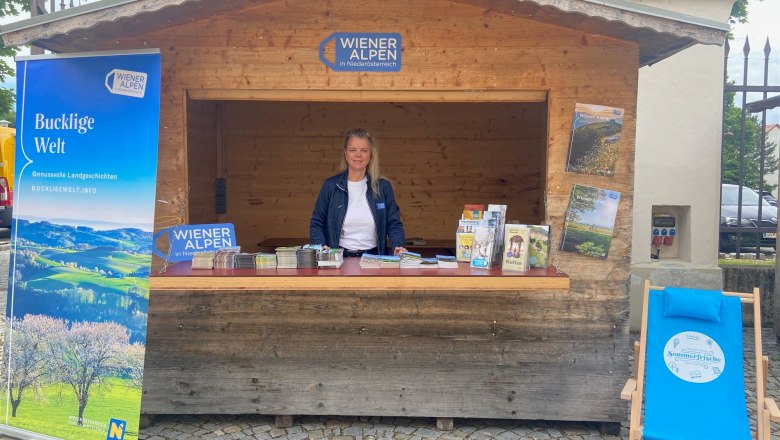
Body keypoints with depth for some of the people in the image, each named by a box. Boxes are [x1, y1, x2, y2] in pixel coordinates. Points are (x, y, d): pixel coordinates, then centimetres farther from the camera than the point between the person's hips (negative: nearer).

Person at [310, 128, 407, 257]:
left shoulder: (383, 186, 7)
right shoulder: (331, 185, 5)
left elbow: (394, 223, 9)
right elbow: (316, 223, 8)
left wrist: (398, 246, -10)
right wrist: (321, 246, -9)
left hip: (373, 258, 0)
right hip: (339, 258, 0)